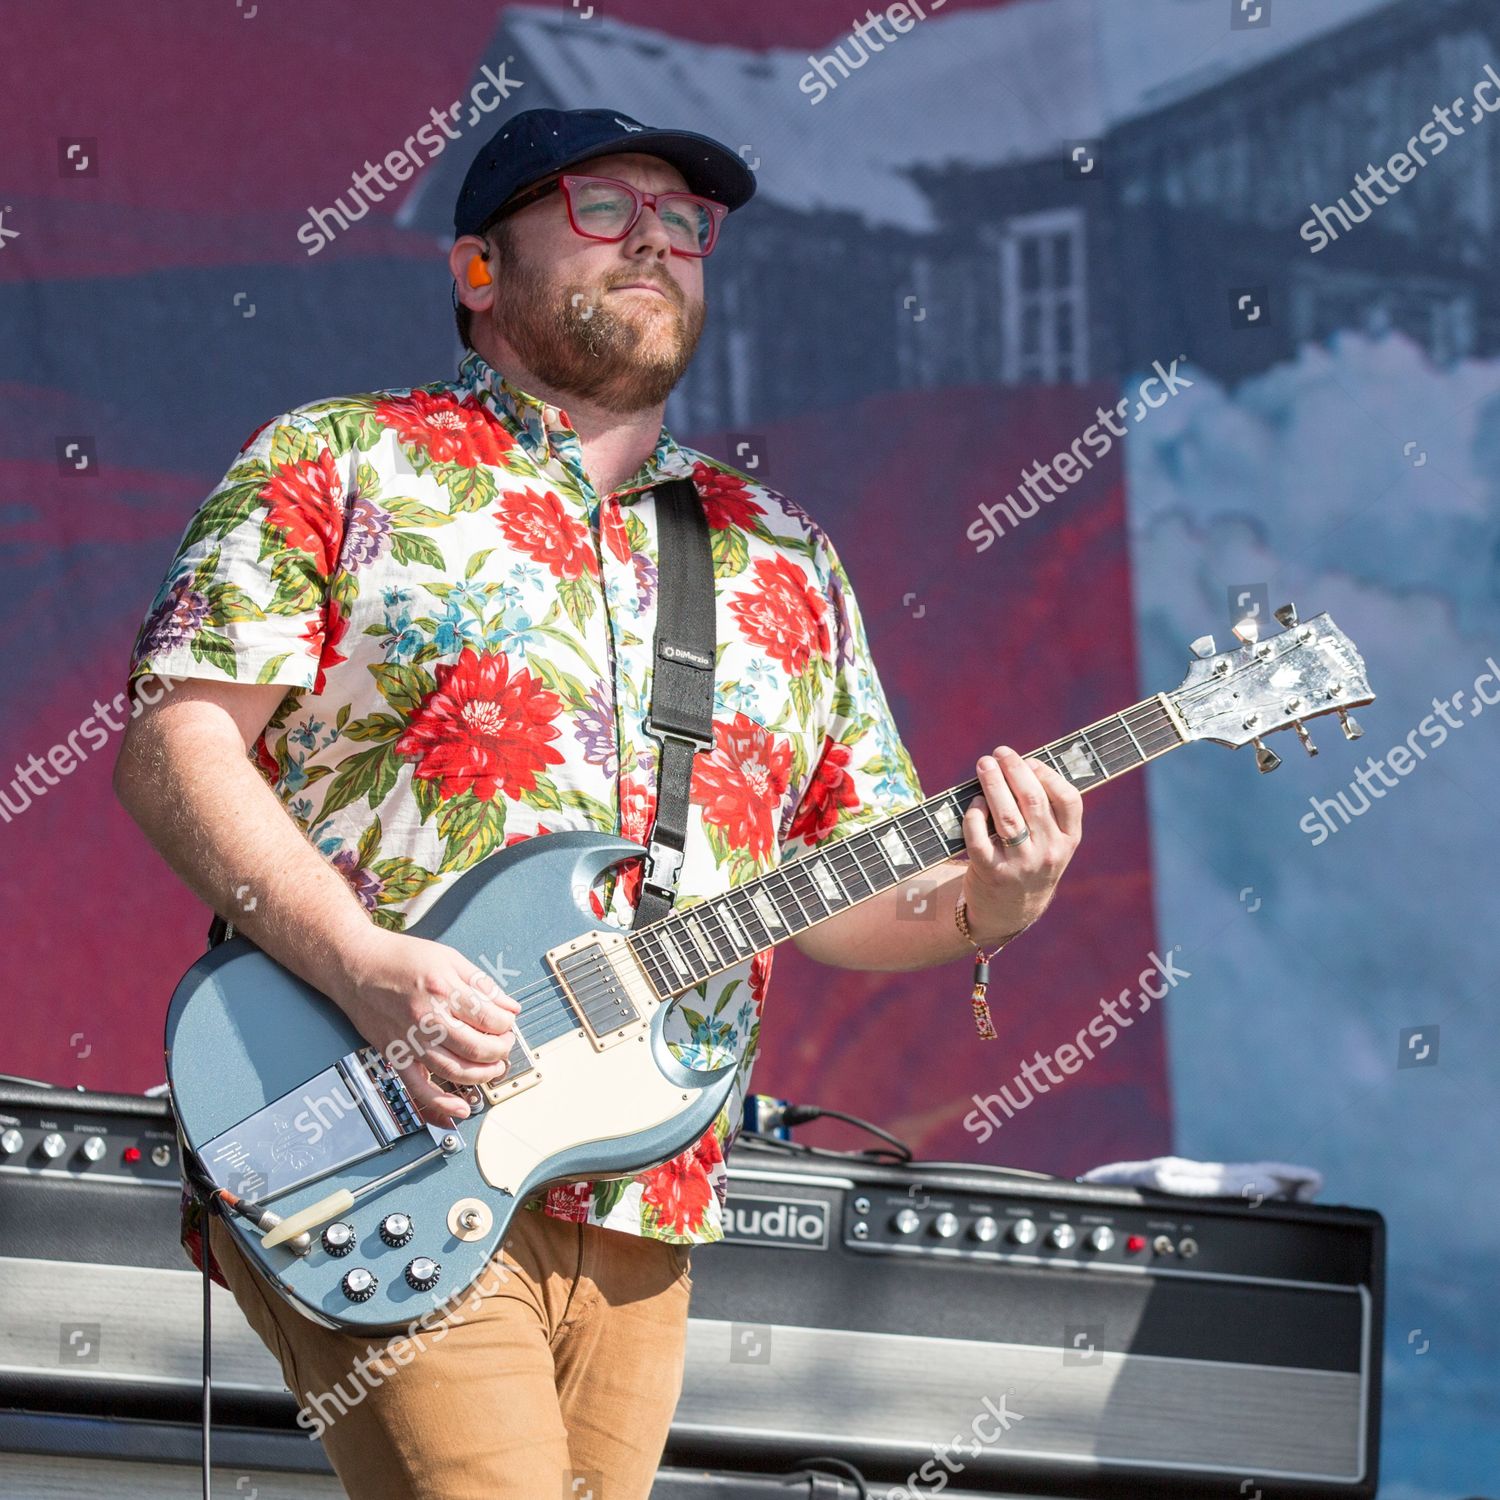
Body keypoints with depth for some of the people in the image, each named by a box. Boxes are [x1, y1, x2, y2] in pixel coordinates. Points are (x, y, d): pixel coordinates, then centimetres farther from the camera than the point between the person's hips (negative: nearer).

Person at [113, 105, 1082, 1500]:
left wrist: (980, 902, -4)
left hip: (640, 1205, 6)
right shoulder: (337, 465, 6)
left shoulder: (786, 560, 20)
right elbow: (174, 744, -4)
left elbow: (852, 887, 19)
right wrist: (361, 966, -18)